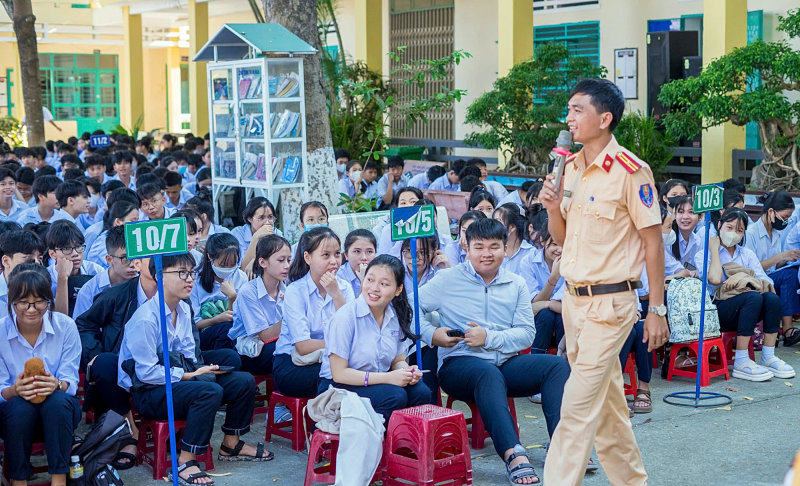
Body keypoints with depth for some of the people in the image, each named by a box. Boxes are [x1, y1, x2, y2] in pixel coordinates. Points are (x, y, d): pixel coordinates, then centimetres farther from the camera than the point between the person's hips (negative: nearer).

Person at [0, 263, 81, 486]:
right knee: (20, 407, -34)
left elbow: (71, 381, -8)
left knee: (57, 401, -34)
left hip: (59, 411, 0)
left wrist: (57, 385, -33)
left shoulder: (65, 326, -9)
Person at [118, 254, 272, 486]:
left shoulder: (184, 310, 6)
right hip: (148, 393, -9)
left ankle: (231, 445, 20)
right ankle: (184, 463, -25)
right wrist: (189, 375, -20)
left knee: (244, 381, 0)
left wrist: (200, 370, -6)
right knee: (210, 391, -34)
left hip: (179, 378, 9)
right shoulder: (145, 319, -22)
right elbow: (147, 372, -22)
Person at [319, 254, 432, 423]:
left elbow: (398, 361, 12)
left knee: (422, 393, -19)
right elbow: (339, 374, -19)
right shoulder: (345, 317, -18)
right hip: (339, 388, -6)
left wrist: (407, 371, -14)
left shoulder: (396, 315, 2)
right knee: (395, 396, -29)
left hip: (377, 383, 6)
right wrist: (388, 378, -24)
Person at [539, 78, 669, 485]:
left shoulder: (630, 172, -13)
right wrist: (553, 209, -6)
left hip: (609, 302, -8)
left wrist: (656, 309, -10)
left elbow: (653, 241, -10)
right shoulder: (570, 168, 9)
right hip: (573, 298, 8)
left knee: (579, 406, -8)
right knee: (606, 401, 16)